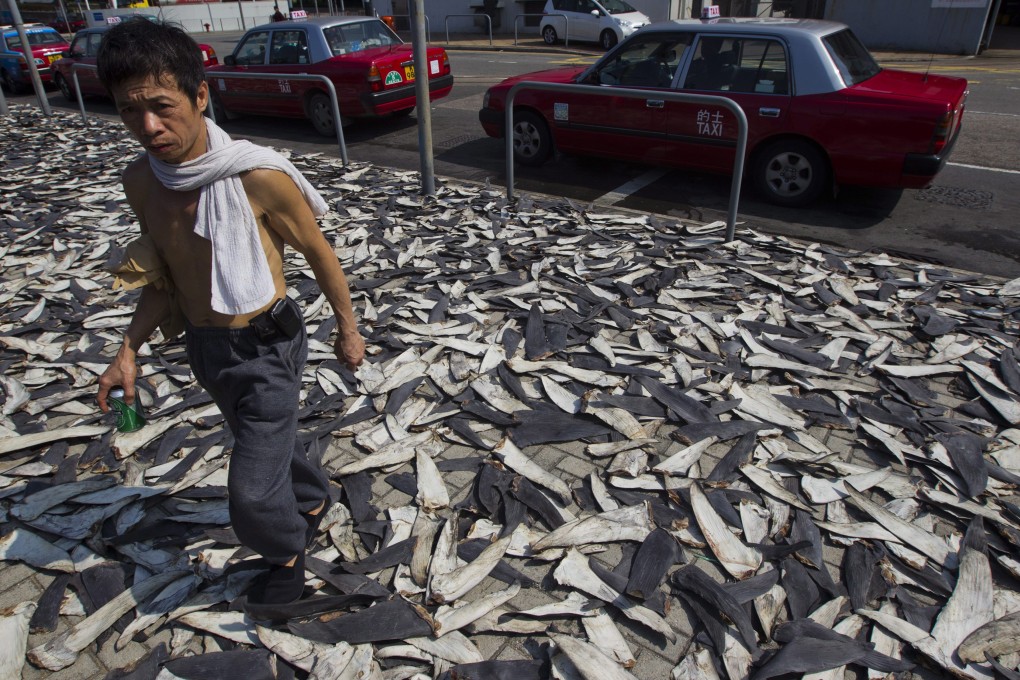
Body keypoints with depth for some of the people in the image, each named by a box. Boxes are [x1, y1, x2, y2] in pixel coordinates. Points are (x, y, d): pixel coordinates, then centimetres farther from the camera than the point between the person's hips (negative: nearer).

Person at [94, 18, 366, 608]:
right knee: (267, 440, 27)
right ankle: (314, 498, 57)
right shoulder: (141, 182, -5)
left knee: (253, 492, -1)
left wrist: (348, 328, -1)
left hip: (266, 348, -6)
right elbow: (164, 274, 9)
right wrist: (129, 351, 3)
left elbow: (319, 253, -10)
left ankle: (288, 553, 32)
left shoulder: (257, 176, -23)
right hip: (203, 347, 6)